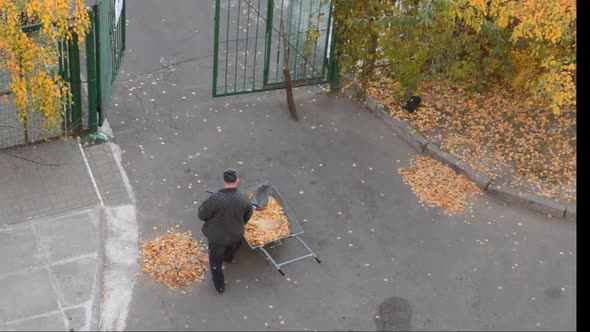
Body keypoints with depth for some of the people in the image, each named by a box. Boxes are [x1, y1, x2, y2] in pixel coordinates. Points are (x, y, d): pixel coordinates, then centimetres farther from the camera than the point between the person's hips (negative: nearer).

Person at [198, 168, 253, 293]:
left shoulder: (215, 198, -35)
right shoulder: (244, 198, -23)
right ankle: (228, 257, 70)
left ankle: (219, 286, 37)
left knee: (216, 261, 21)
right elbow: (248, 215, -3)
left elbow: (202, 215, -19)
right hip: (236, 233, 3)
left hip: (217, 236, -3)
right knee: (232, 247, 38)